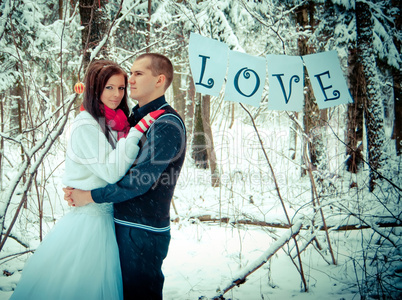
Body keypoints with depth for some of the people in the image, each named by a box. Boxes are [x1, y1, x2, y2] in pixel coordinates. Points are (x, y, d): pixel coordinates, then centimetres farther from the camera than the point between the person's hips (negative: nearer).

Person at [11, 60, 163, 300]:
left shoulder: (115, 124, 9)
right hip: (88, 217, -8)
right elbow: (111, 171, -22)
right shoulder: (86, 126, -14)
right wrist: (138, 130, -22)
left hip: (109, 215, 8)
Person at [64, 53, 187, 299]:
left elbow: (140, 180, -22)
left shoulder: (167, 124, -18)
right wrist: (77, 187, 2)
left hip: (144, 231, -9)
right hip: (123, 223, 9)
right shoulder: (136, 117, 12)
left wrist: (91, 196, -14)